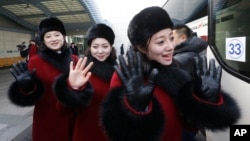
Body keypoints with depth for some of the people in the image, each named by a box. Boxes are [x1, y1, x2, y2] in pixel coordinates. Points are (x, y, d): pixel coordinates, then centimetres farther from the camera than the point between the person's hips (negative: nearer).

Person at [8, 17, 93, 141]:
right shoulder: (35, 61, -9)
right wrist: (27, 87, -28)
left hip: (71, 120, 3)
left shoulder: (75, 61, -3)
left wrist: (77, 85, -24)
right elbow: (31, 98, -7)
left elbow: (84, 93, -3)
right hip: (46, 123, -2)